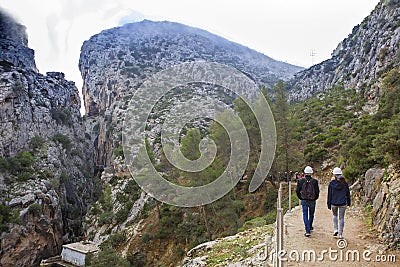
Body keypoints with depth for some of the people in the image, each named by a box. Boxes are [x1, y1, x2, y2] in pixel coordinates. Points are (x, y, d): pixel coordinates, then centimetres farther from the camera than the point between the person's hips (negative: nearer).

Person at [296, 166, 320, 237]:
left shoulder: (301, 181, -5)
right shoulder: (314, 181, -9)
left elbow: (297, 191, -2)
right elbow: (317, 191, -7)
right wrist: (315, 198, 10)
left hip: (304, 201, 0)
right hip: (312, 201, 0)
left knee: (305, 215, 3)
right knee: (311, 214, 20)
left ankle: (307, 231, -5)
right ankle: (310, 227, 38)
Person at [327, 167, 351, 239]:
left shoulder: (332, 183, -9)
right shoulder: (345, 183, -5)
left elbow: (329, 194, -4)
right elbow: (348, 193, 4)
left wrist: (329, 204, 3)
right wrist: (348, 202, 18)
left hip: (334, 203, 0)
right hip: (343, 203, 0)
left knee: (335, 215, 23)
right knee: (341, 218, 9)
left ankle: (335, 229, 9)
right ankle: (340, 234, 12)